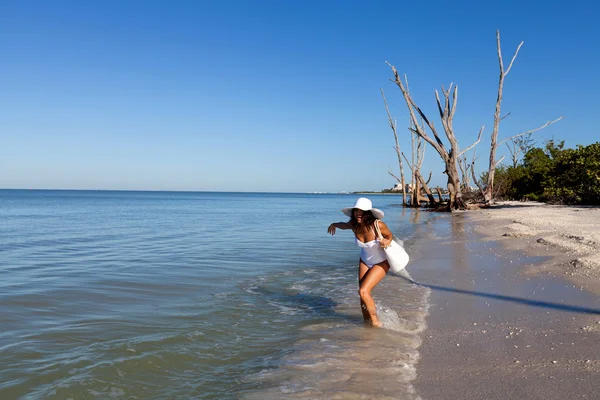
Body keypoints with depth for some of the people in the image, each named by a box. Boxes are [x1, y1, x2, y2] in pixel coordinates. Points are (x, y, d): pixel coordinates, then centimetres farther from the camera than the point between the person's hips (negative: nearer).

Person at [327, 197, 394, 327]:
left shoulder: (378, 225, -31)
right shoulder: (354, 225, -16)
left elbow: (390, 236, -11)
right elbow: (345, 225, 10)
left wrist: (387, 242, -29)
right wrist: (335, 224, -4)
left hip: (381, 263, -5)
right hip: (364, 261, 5)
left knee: (363, 291, -16)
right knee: (363, 294, 6)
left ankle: (376, 321, 3)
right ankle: (367, 323, 26)